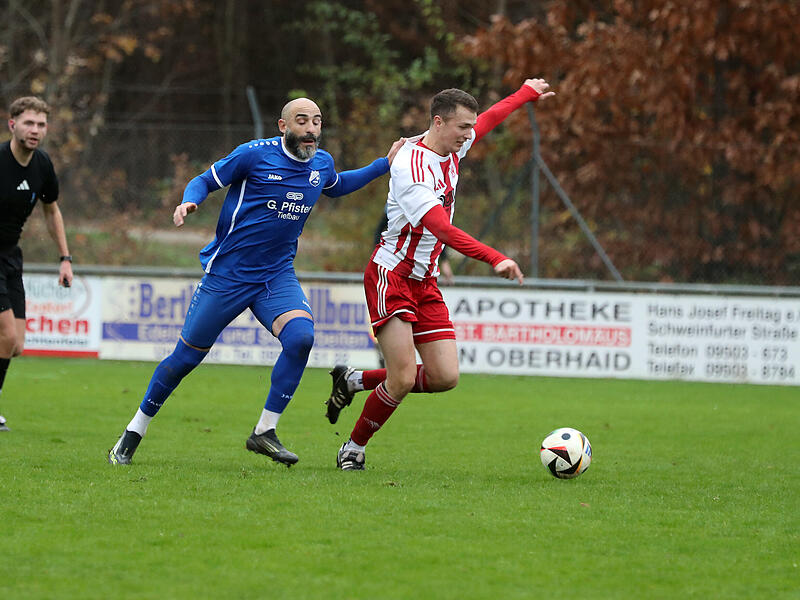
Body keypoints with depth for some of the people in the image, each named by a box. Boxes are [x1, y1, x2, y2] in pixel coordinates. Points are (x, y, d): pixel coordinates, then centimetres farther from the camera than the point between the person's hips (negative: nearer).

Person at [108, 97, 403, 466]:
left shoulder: (322, 163, 6)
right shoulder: (255, 154, -11)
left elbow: (336, 186, 30)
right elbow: (206, 180, -2)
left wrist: (385, 165, 22)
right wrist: (189, 201, -24)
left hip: (277, 276, 4)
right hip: (226, 275, -4)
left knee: (300, 337, -24)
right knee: (187, 355, 1)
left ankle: (264, 432, -12)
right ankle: (133, 434, 19)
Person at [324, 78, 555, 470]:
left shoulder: (452, 150, 6)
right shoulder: (410, 166, -21)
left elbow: (488, 120, 29)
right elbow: (442, 229, -32)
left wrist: (527, 93, 42)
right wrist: (495, 260, -38)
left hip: (425, 282, 8)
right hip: (391, 275, -8)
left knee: (445, 377, -3)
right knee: (403, 379, -15)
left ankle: (354, 380, 18)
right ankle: (354, 448, 8)